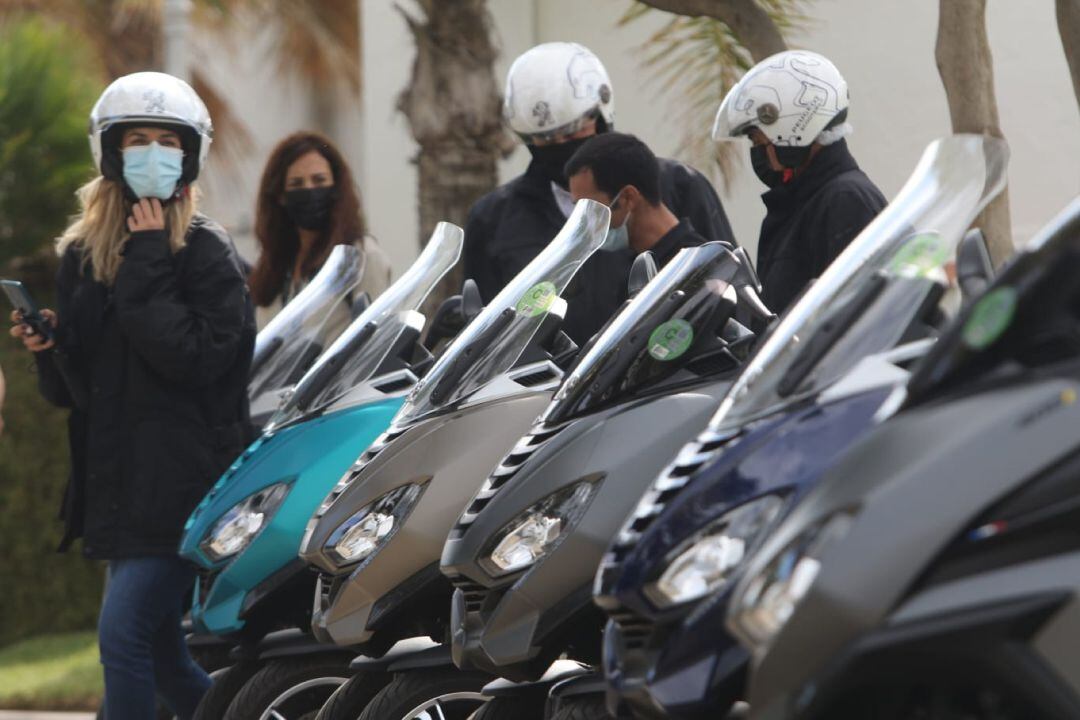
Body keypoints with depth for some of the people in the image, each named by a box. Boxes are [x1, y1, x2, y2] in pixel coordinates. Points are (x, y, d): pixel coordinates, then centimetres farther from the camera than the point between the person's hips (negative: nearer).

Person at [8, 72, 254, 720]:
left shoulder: (208, 253, -4)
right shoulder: (81, 256, 13)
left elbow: (195, 357, -19)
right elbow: (73, 391, 16)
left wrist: (147, 269, -15)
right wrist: (47, 349, -5)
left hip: (185, 487, -7)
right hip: (116, 488, 7)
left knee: (123, 635, -15)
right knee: (161, 658, 9)